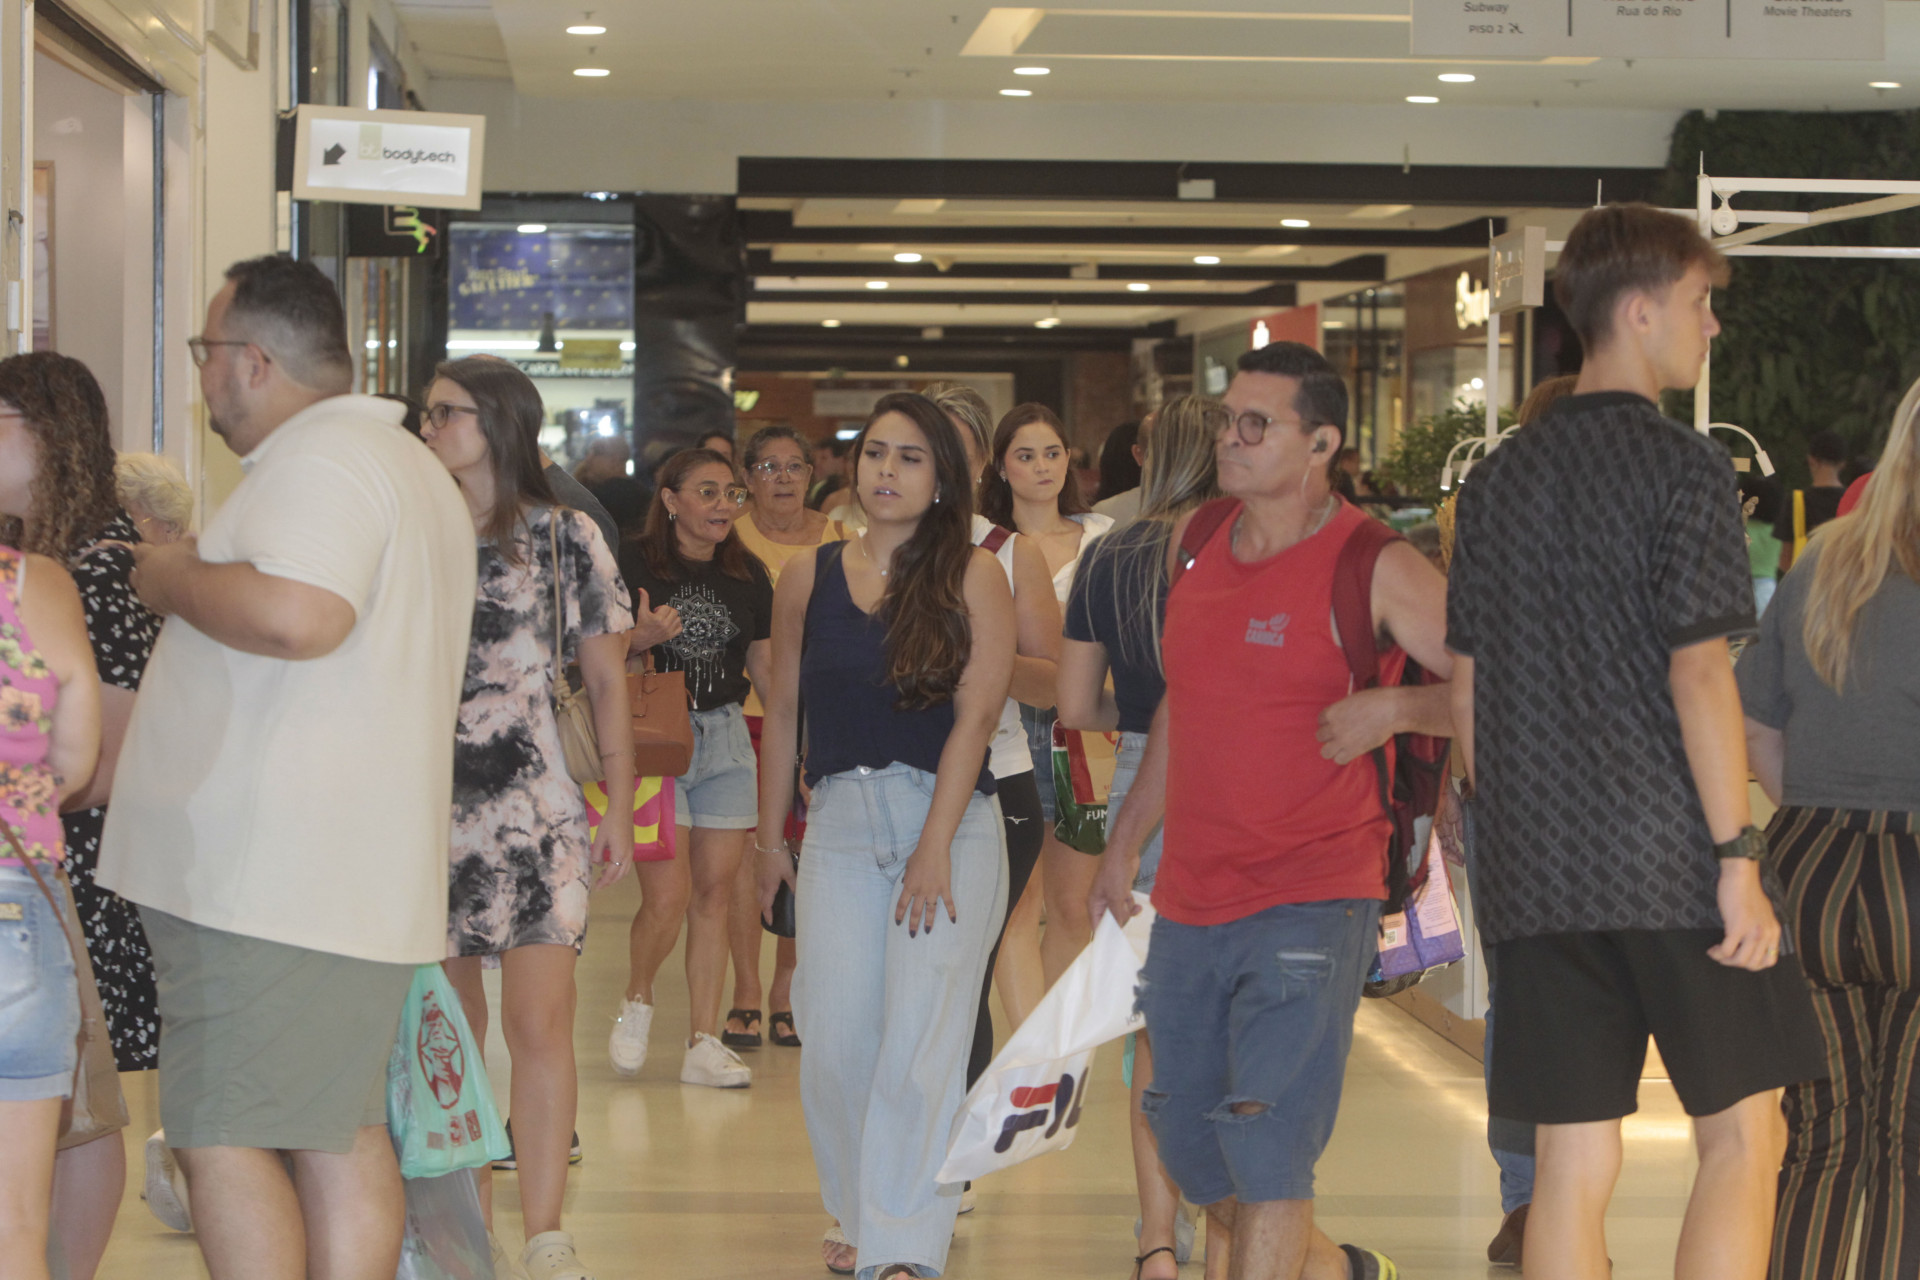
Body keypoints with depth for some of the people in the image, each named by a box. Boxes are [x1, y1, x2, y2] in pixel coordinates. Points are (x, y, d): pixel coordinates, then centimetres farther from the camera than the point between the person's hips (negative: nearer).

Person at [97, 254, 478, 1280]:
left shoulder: (318, 457, -12)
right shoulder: (414, 468, 22)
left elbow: (296, 614, -29)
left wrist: (169, 577, -13)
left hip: (263, 881, -10)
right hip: (356, 881, 10)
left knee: (220, 1139, -8)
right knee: (342, 1134, 10)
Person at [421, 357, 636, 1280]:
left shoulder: (565, 538, 3)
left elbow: (607, 681, 5)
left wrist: (620, 809, 0)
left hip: (534, 805, -3)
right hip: (426, 805, 3)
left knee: (537, 1026, -9)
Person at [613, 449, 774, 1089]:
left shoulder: (748, 574, 10)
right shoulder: (633, 564, -5)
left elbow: (764, 665, 16)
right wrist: (643, 637, -22)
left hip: (726, 741, 4)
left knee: (714, 893, 3)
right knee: (668, 896, -12)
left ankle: (703, 1043, 10)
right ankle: (637, 1000, 17)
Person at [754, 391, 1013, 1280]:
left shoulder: (973, 577, -2)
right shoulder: (809, 579, 9)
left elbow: (975, 716, -7)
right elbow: (782, 712, 14)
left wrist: (935, 847, -14)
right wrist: (768, 835, 13)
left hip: (949, 822, -3)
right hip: (839, 826, 3)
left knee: (921, 1039, -10)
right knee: (836, 1040, 3)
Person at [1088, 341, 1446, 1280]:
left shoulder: (1376, 569, -9)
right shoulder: (1194, 543, 9)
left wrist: (1392, 709, -23)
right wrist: (1125, 843, 22)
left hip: (1312, 905, -7)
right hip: (1188, 904, 7)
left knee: (1266, 1152, -11)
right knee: (1193, 1157, 14)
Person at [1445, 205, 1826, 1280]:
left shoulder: (1501, 478, 12)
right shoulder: (1683, 465, -7)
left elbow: (1467, 687, 14)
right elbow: (1699, 673, -14)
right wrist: (1740, 861, -13)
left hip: (1536, 870, 6)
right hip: (1672, 860, -5)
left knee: (1573, 1167, 6)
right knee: (1743, 1136, 3)